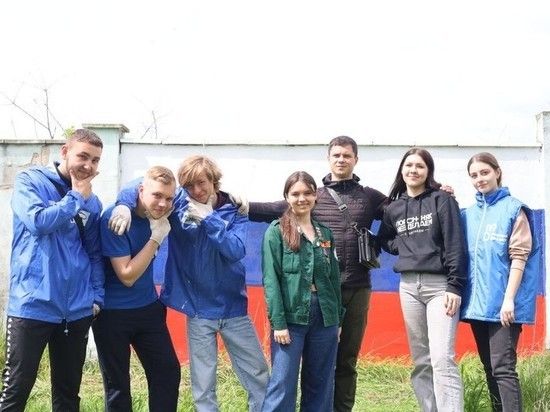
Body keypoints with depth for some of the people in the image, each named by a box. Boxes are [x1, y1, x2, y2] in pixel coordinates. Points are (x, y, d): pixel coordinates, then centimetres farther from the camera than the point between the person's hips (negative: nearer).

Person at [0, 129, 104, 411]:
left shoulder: (92, 202, 11)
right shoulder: (30, 180, -2)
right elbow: (37, 221, -20)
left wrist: (97, 296, 3)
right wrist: (76, 197, -10)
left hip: (77, 310, 5)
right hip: (32, 306, -5)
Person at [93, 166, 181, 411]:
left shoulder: (158, 213, -6)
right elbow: (127, 276, -21)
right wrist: (156, 237, -24)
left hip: (149, 307, 6)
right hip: (113, 313, -5)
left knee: (168, 372, 6)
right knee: (117, 384, 5)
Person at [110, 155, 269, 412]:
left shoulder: (234, 211, -4)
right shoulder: (178, 203, -3)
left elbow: (236, 251, -18)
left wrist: (209, 218, -22)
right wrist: (125, 204, -24)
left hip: (233, 308, 1)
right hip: (198, 310, 0)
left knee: (258, 375, 10)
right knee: (203, 384, 9)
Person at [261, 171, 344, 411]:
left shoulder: (325, 233, 13)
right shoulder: (276, 231, -2)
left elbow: (334, 279, 15)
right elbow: (271, 279, -8)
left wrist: (337, 319, 12)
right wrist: (278, 321, -15)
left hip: (324, 317, 5)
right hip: (290, 317, -5)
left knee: (321, 385, 10)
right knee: (283, 384, -6)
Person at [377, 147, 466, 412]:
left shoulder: (442, 200, -2)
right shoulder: (394, 208, 12)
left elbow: (455, 244, -8)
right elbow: (384, 240, 26)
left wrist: (455, 286, -15)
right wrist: (403, 246, 6)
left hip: (440, 285, -5)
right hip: (409, 286, 5)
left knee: (442, 359, -14)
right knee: (420, 361, 8)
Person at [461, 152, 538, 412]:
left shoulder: (513, 209, -4)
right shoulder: (468, 213, 12)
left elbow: (519, 257, -9)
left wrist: (509, 298, -17)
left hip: (502, 302, -6)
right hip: (478, 301, 6)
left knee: (503, 367, -10)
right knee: (489, 367, 11)